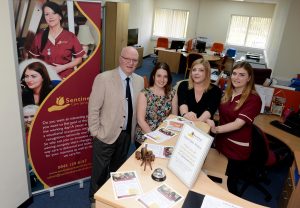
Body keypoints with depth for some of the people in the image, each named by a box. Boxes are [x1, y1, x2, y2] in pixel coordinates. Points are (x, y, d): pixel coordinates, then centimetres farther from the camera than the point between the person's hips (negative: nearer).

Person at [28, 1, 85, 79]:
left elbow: (79, 59, 1)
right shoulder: (39, 37, 3)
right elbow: (34, 59, 11)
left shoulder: (70, 36, -4)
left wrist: (63, 67, -11)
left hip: (66, 78, -1)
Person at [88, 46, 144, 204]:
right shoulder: (103, 78, -15)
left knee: (118, 169, 24)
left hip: (127, 134, 5)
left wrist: (133, 129, 7)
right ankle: (95, 199, 39)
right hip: (106, 134, -4)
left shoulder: (139, 81, 0)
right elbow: (93, 108, -13)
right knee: (100, 171, 14)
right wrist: (95, 132, -12)